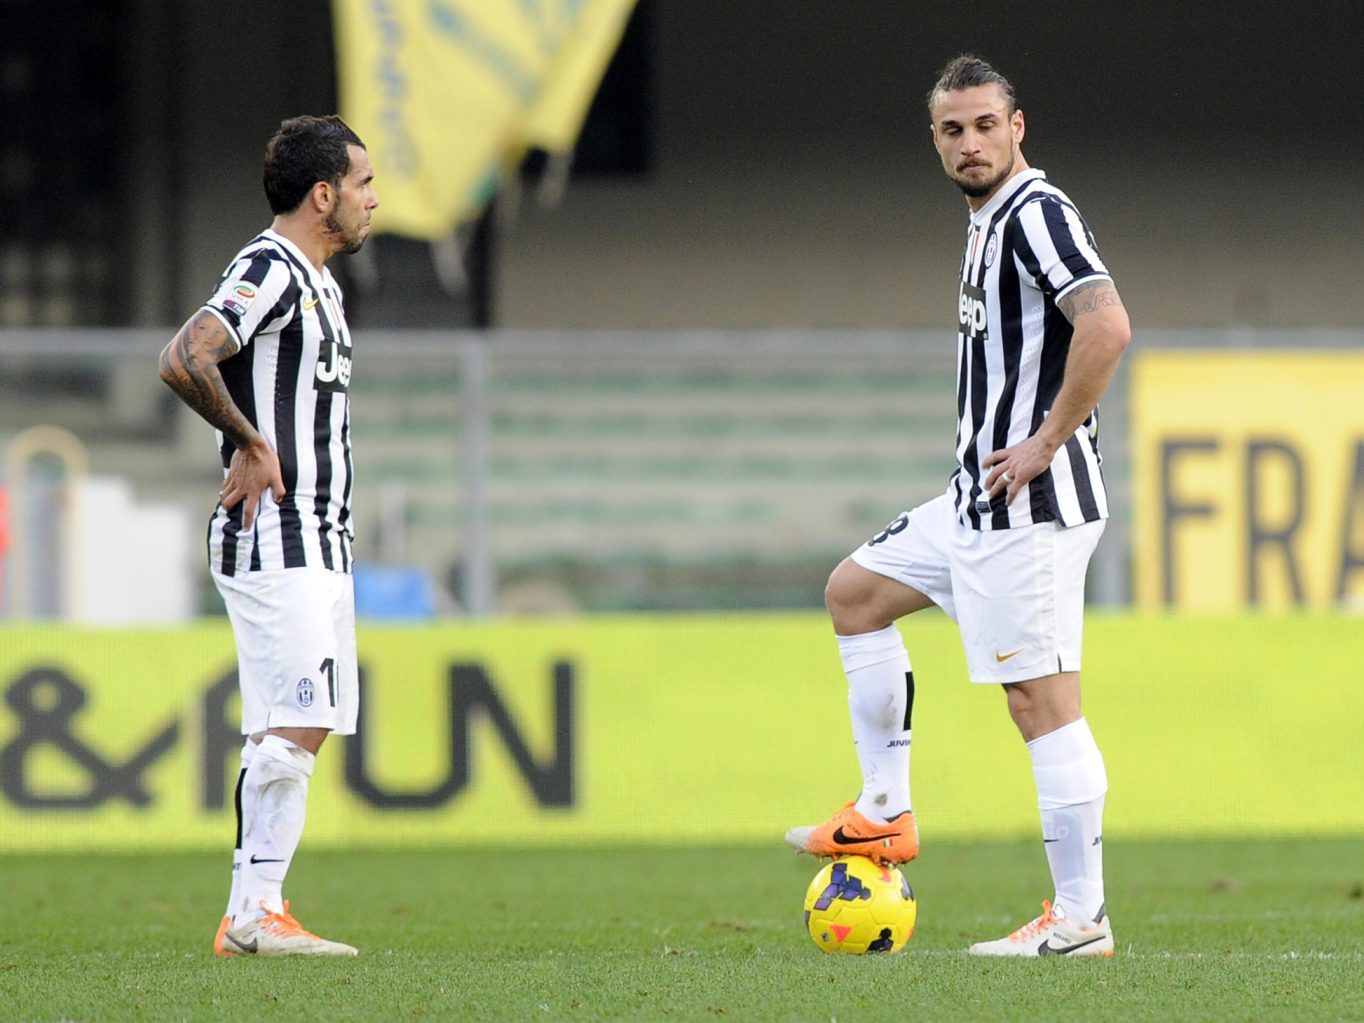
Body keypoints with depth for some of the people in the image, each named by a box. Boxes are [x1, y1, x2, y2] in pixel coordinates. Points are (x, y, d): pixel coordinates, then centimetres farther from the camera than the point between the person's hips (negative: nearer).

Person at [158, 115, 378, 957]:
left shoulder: (319, 284, 19)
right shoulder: (269, 272, -13)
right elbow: (185, 361, -27)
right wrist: (251, 444, -17)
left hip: (319, 541, 10)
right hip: (273, 541, -10)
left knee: (301, 729, 7)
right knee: (293, 726, -14)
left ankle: (250, 916, 9)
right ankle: (256, 913, -13)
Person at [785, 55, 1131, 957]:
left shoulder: (1036, 213, -14)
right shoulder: (991, 221, 17)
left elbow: (1107, 326, -29)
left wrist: (1046, 443, -22)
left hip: (1030, 506, -11)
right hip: (978, 505, 11)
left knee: (1042, 700, -10)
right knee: (855, 593, 21)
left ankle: (1081, 918, -8)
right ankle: (885, 812, 22)